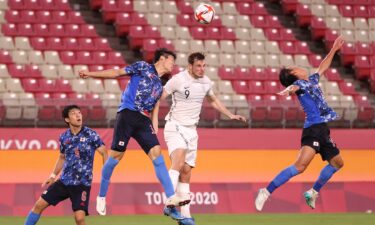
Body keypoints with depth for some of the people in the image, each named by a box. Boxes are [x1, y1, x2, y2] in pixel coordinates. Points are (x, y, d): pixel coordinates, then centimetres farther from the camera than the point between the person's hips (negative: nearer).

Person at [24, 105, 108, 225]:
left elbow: (104, 153, -6)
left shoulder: (90, 135, -9)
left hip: (82, 183, -5)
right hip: (64, 181, 5)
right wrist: (53, 175, 18)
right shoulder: (64, 137, 4)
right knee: (39, 205, 3)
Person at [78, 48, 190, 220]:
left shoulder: (159, 86, 24)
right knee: (116, 155, -7)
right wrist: (90, 74, -2)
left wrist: (154, 132, 15)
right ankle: (101, 197, 10)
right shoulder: (143, 67, 6)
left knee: (157, 153, -9)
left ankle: (171, 199, -17)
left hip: (143, 121, 6)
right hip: (128, 114, -6)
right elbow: (117, 72, 4)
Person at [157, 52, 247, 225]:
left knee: (186, 173, 5)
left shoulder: (206, 82, 7)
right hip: (175, 126, -6)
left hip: (191, 130, 6)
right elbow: (159, 97, -9)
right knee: (178, 162, -28)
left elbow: (213, 100, 26)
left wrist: (231, 115, 25)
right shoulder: (178, 80, -12)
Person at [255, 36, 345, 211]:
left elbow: (322, 68, 38)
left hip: (322, 130, 9)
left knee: (337, 162, 19)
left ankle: (313, 193, 27)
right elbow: (293, 87, -28)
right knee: (300, 165, -23)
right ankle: (266, 192, -22)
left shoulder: (312, 81, 21)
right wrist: (288, 90, -51)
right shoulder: (299, 83, -4)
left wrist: (333, 50, 43)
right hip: (313, 129, -9)